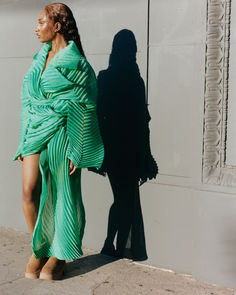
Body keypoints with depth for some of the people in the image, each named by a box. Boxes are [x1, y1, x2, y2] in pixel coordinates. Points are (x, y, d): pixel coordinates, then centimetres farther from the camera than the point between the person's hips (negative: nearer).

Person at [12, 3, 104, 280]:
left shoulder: (76, 63, -5)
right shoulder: (39, 59, 14)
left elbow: (85, 109, -8)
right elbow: (27, 100, 17)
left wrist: (77, 151, -11)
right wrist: (23, 141, 13)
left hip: (61, 133, -5)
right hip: (36, 132, 5)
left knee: (62, 194, 3)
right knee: (29, 192, -5)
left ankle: (59, 256, 20)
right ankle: (39, 250, 15)